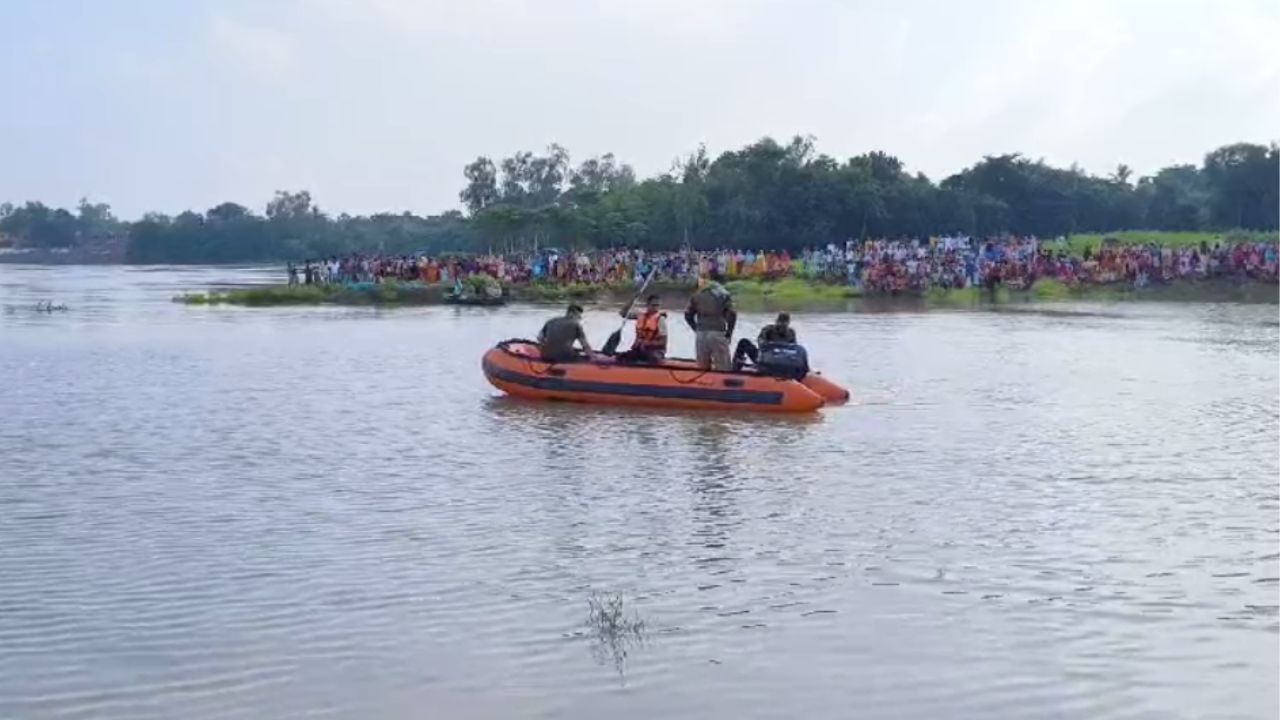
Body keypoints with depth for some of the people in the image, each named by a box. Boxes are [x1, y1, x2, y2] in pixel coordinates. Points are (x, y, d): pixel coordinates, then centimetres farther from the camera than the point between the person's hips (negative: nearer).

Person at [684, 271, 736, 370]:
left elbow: (688, 314, 12)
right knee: (724, 368, -5)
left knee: (702, 367, 12)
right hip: (717, 333, -5)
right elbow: (732, 314, -12)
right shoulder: (724, 294, -4)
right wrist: (729, 332, 0)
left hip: (701, 334, 5)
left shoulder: (698, 294, 12)